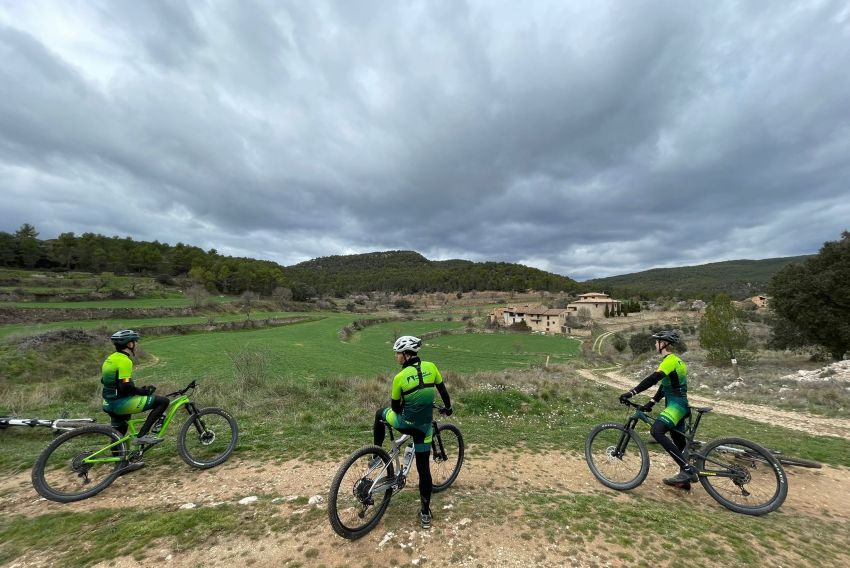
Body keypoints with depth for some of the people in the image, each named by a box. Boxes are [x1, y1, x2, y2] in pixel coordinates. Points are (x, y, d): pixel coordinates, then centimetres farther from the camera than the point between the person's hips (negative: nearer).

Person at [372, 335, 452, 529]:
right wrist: (448, 408, 25)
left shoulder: (400, 377, -14)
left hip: (405, 423, -3)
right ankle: (425, 513, 22)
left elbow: (395, 407, -3)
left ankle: (377, 456, 33)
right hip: (424, 426, 3)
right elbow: (442, 390, 8)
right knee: (424, 469, 16)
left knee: (381, 413, 27)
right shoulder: (430, 367, -6)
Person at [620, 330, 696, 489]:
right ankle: (684, 479, 27)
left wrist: (632, 392, -33)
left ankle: (688, 469, -20)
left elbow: (653, 378, -29)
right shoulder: (675, 360, 17)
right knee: (678, 442, 16)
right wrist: (650, 403, 13)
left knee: (656, 431, -24)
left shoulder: (670, 360, -15)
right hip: (679, 405, 11)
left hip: (676, 405, -11)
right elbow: (664, 386, 18)